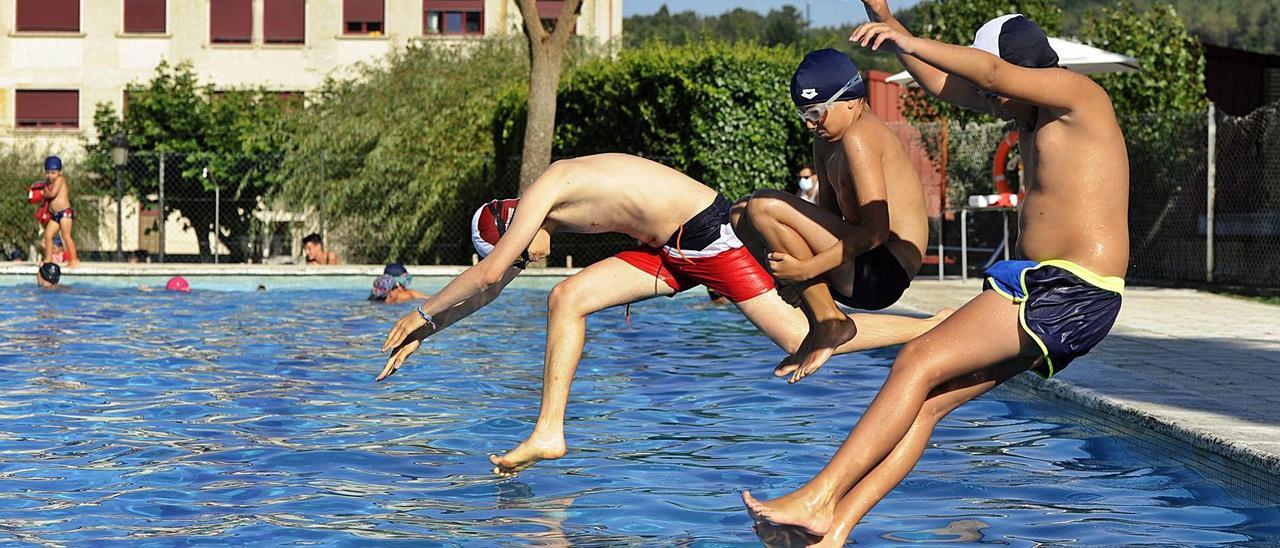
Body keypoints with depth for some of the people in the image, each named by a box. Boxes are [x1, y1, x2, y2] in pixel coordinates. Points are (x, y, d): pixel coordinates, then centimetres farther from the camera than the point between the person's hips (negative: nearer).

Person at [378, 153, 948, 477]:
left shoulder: (544, 190, -14)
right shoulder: (547, 210, 13)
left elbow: (488, 273, -18)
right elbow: (491, 283, 21)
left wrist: (422, 315, -7)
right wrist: (422, 334, 21)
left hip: (705, 231, -9)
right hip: (671, 249, 9)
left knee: (800, 339, -10)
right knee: (568, 297, 2)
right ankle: (548, 433, 1)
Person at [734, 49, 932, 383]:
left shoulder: (859, 136, -16)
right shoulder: (827, 140, 15)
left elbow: (876, 230, -23)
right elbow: (827, 212, 18)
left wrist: (806, 269, -21)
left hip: (881, 273, -11)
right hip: (864, 272, 11)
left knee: (763, 208, -19)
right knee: (743, 220, 14)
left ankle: (829, 322, -10)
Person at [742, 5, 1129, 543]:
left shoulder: (1081, 95, -8)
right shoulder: (1032, 110, 18)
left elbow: (995, 73, -26)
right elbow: (940, 82, 25)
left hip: (1074, 294, -10)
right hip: (1043, 292, 10)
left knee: (917, 365, -16)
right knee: (925, 401, -1)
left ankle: (817, 499, -17)